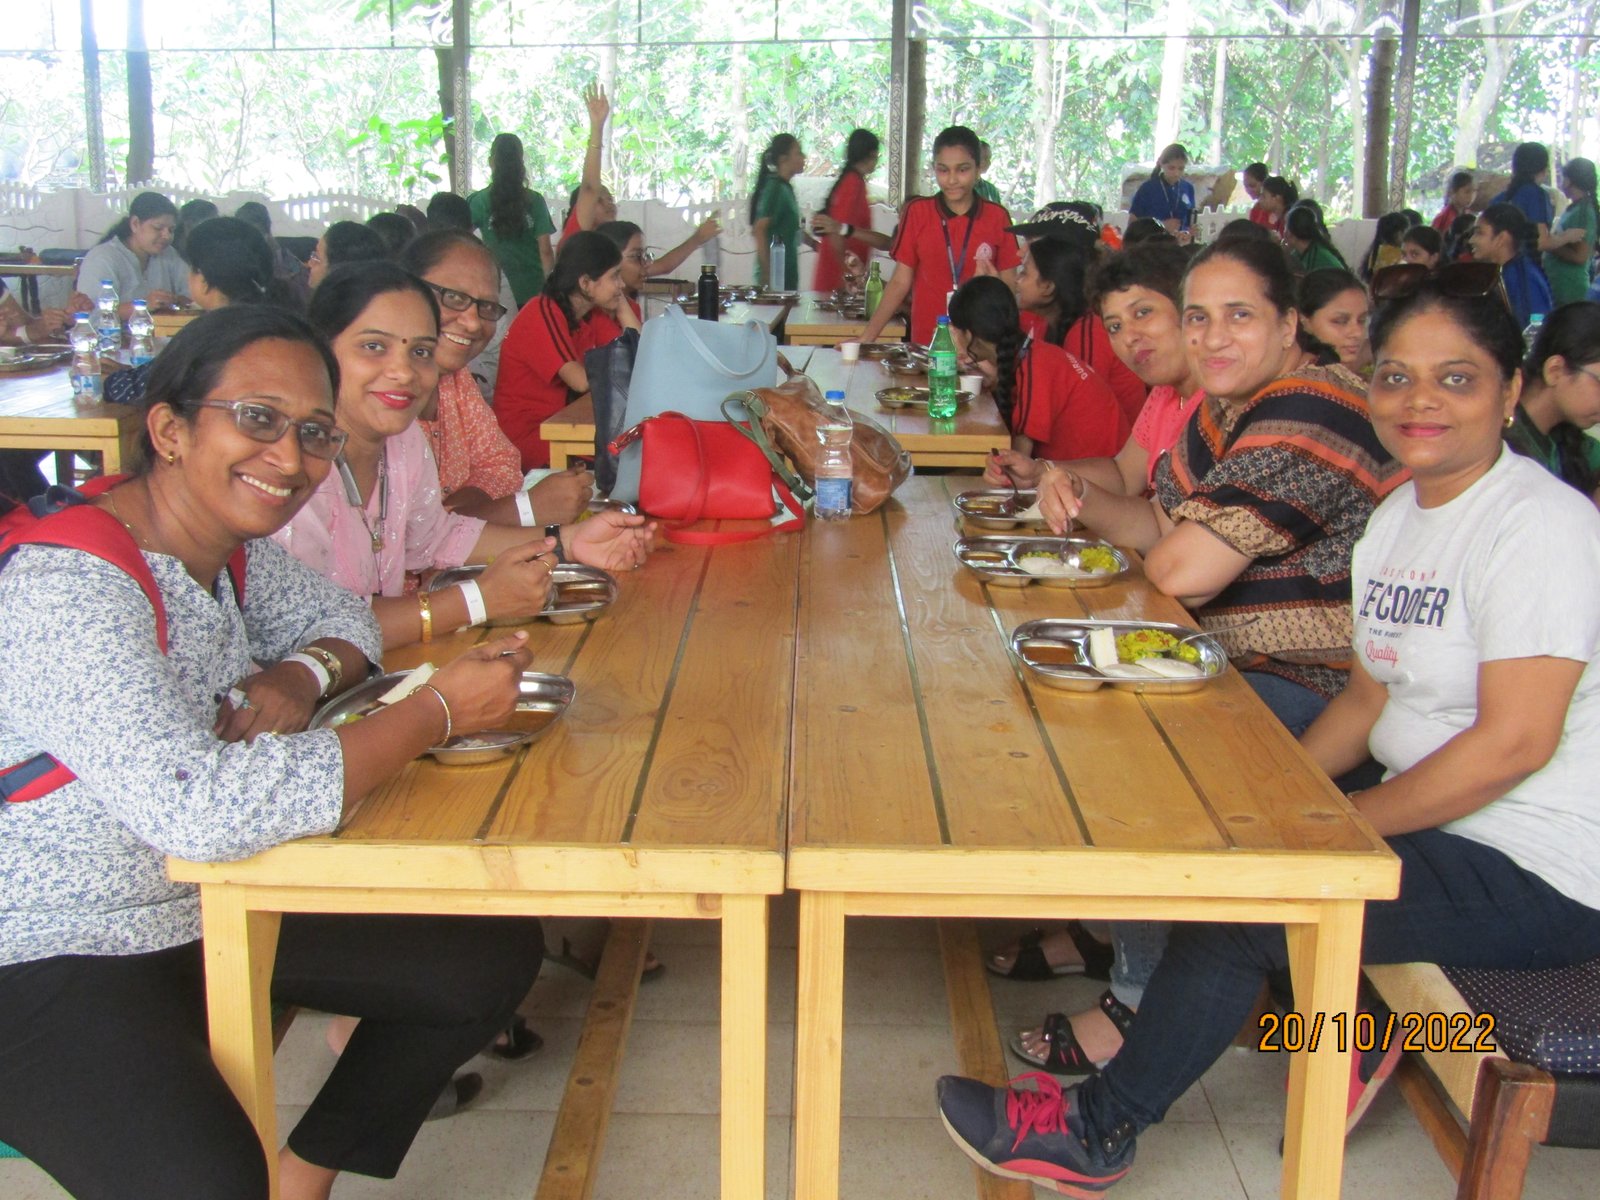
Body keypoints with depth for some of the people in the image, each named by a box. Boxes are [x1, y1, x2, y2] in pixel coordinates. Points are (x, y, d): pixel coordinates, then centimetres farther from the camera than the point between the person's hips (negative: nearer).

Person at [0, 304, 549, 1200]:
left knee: (496, 957, 4)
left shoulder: (231, 547, -1)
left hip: (210, 908, 9)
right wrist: (439, 711, -28)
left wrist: (302, 675, -10)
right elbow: (202, 812, -36)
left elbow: (342, 618, 16)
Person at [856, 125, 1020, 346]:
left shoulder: (997, 217, 2)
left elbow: (1010, 287, 6)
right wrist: (866, 338, -5)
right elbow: (900, 283, 3)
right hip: (926, 341, 0)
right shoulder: (916, 212, 2)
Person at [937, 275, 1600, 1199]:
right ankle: (1343, 1040, 10)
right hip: (1442, 823, 8)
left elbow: (1516, 738, -25)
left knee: (1244, 902, -16)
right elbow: (1371, 699, 10)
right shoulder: (1399, 515, 8)